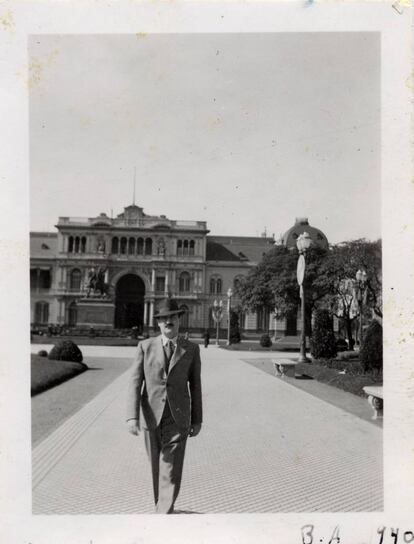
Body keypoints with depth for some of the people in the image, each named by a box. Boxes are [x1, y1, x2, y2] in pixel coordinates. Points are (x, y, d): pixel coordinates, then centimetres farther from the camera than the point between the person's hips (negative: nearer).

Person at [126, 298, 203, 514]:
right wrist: (132, 416, -15)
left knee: (171, 472, -6)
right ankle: (162, 507, 38)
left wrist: (197, 420, 7)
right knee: (156, 468, 16)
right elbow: (135, 383, -6)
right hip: (152, 417, 1)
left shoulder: (191, 349, 0)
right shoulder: (145, 347, -2)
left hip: (177, 419, -1)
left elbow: (195, 385, 5)